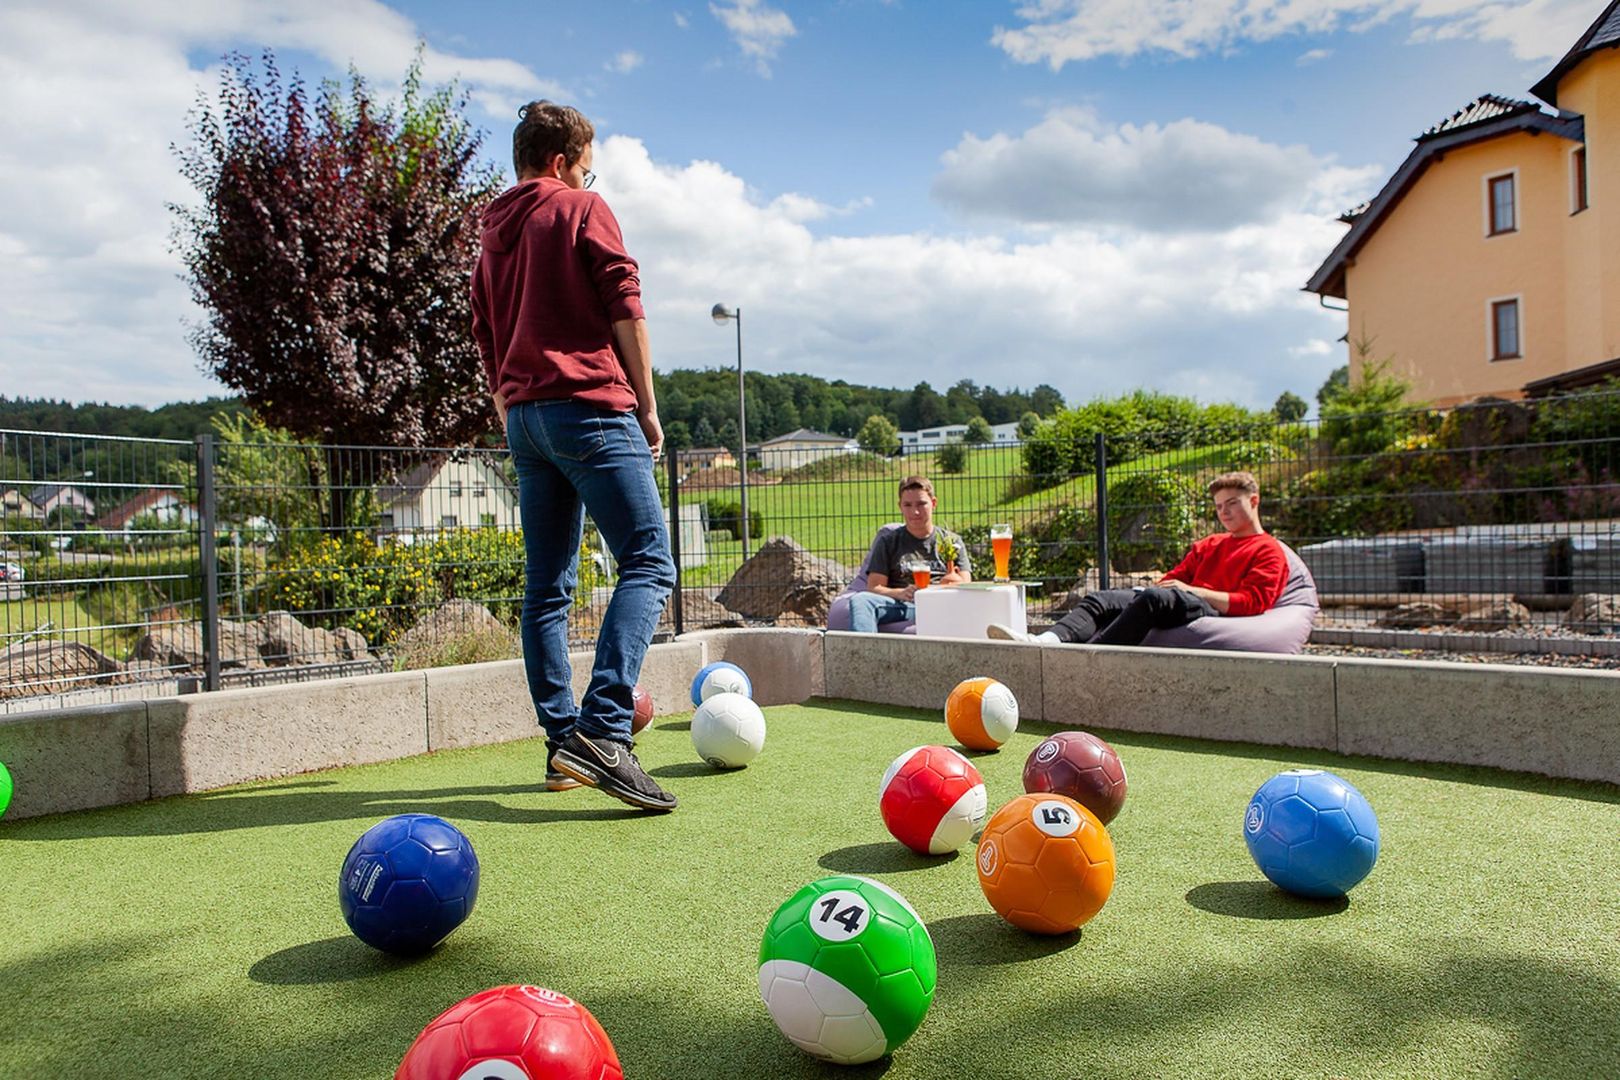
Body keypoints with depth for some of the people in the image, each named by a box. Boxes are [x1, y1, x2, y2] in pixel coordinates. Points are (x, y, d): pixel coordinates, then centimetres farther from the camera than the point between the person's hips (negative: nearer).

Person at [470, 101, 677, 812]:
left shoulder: (492, 235, 24)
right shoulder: (582, 209, 5)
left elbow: (486, 340, 23)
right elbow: (624, 306, -5)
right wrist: (647, 404, -3)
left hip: (524, 416, 8)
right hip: (589, 406, -8)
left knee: (546, 588, 8)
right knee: (648, 564, -13)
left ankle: (563, 741, 9)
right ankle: (602, 730, -27)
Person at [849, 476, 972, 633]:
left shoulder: (952, 541, 24)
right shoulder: (888, 541, 22)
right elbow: (874, 587, 10)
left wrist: (956, 582, -15)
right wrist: (901, 593, -13)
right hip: (901, 606, 0)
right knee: (860, 600, -32)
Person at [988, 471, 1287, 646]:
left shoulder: (1269, 551, 10)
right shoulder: (1208, 545, 34)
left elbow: (1253, 602, -4)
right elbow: (1175, 578, 30)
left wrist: (1191, 590, -10)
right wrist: (1164, 585, 5)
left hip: (1215, 614, -8)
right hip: (1180, 604, 8)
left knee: (1154, 598, -38)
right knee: (1101, 599, -14)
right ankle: (1047, 640, -43)